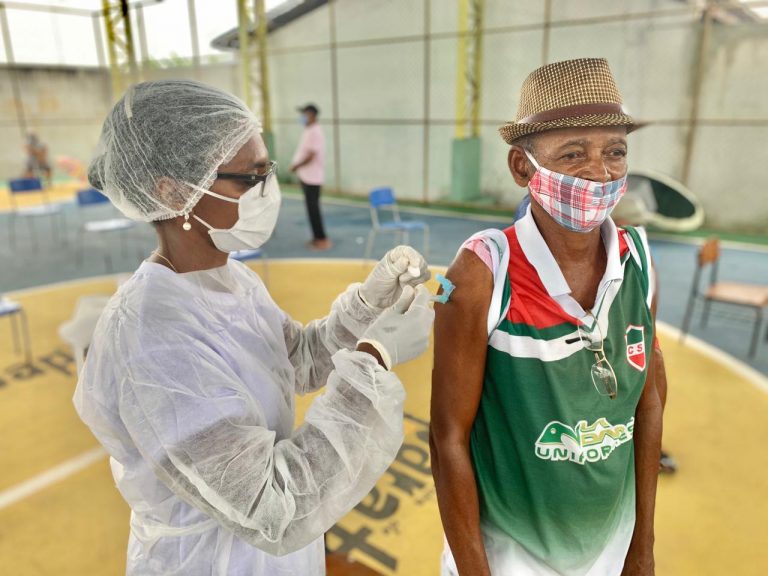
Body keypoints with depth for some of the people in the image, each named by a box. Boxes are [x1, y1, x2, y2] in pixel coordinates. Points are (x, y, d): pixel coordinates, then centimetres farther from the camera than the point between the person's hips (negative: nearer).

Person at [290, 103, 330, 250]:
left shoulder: (314, 132, -17)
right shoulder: (309, 131, 13)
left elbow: (310, 156, -22)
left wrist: (296, 166, -11)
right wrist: (296, 166, 5)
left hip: (312, 177, -10)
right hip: (306, 176, 10)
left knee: (313, 208, -6)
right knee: (311, 207, 13)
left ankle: (322, 240, 1)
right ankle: (317, 237, 22)